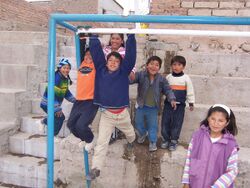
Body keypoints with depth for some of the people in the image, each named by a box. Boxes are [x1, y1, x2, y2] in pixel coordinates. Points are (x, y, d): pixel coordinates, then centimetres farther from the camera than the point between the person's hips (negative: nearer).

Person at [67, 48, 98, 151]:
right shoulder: (82, 63, 12)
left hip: (91, 101, -6)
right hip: (79, 101, 6)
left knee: (81, 125, -15)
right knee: (71, 124, 8)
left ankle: (90, 140, 16)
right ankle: (84, 139, 33)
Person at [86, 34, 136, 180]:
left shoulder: (123, 72, -6)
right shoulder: (101, 70, -2)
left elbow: (130, 55, -13)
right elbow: (96, 52, -3)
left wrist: (131, 35, -17)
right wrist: (94, 35, -4)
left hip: (122, 112, 1)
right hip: (106, 113, 0)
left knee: (129, 131, 28)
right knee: (102, 141, -3)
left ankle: (132, 140, 62)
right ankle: (96, 168, 3)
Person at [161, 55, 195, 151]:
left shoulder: (186, 78, -1)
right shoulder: (168, 77, 5)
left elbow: (190, 91, 2)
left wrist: (191, 103, 1)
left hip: (180, 105, -2)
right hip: (168, 104, 2)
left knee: (176, 123, 4)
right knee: (165, 122, 5)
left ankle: (174, 141, 18)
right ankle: (165, 139, 21)